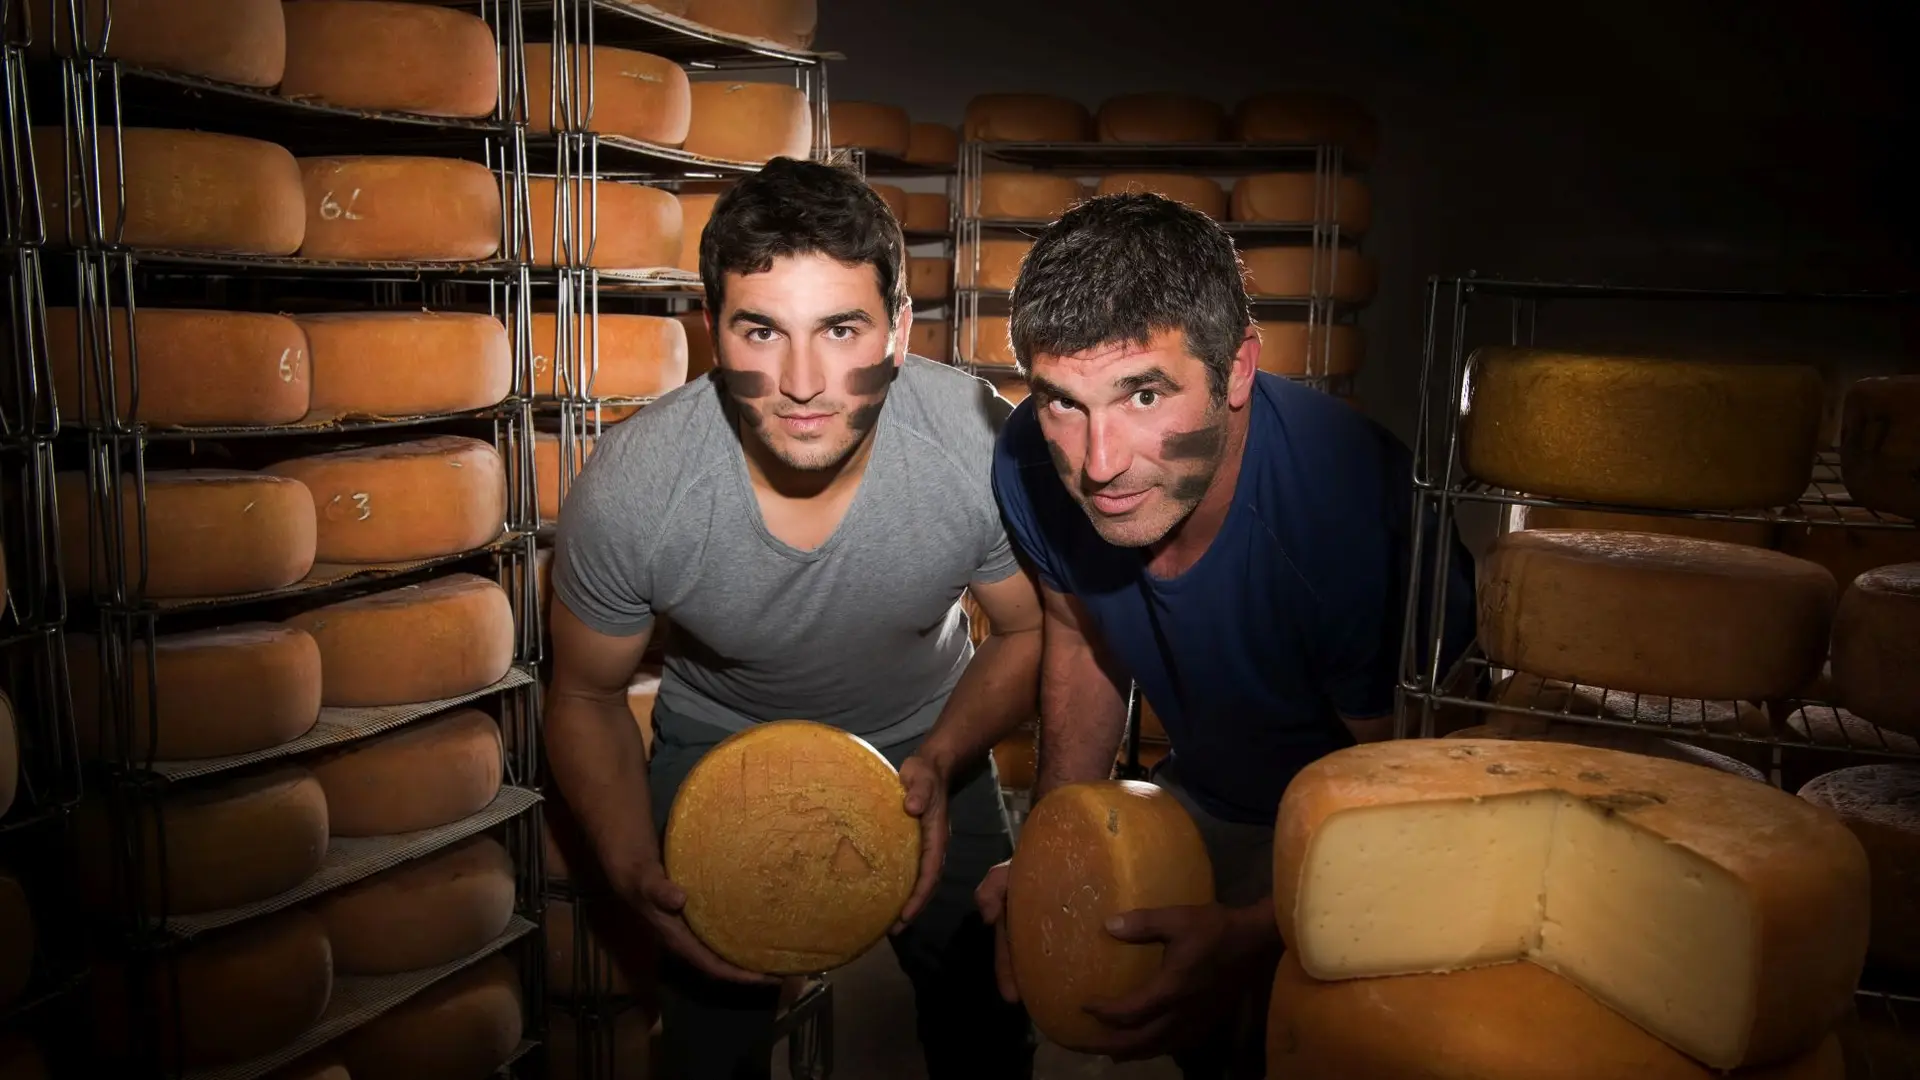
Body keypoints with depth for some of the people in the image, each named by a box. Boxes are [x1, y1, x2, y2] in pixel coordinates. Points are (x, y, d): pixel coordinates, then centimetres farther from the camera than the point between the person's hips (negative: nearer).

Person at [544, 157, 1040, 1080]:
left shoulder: (985, 444, -30)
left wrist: (940, 762, -27)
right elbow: (587, 697, -11)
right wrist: (634, 871, -25)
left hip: (923, 739, 1)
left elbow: (1032, 632, -11)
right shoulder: (628, 486, -30)